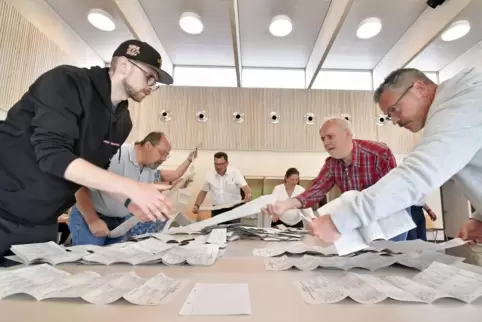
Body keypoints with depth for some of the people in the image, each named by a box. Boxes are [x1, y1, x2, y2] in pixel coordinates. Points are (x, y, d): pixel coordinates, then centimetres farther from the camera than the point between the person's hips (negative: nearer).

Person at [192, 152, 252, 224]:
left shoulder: (235, 173, -7)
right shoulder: (209, 176, 2)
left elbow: (246, 187, -16)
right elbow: (203, 192, 14)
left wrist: (248, 194, -39)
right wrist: (196, 205, 1)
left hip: (234, 209, -2)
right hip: (217, 211, 3)